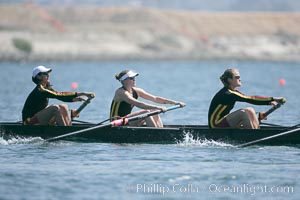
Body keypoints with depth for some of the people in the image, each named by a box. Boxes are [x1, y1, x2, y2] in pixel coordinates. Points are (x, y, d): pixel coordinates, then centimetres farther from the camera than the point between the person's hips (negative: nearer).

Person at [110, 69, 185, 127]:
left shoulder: (136, 91, 8)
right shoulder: (121, 92, -17)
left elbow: (155, 98, 5)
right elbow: (137, 104, -32)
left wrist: (174, 102, -4)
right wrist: (157, 107, -40)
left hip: (127, 121, 9)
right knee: (146, 112, -22)